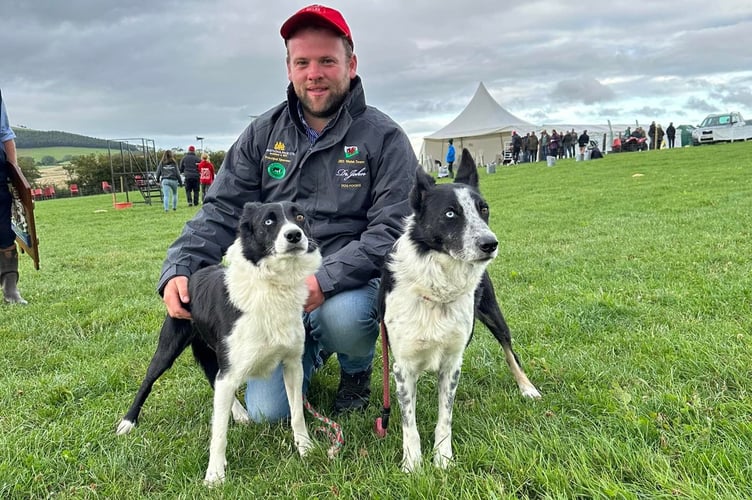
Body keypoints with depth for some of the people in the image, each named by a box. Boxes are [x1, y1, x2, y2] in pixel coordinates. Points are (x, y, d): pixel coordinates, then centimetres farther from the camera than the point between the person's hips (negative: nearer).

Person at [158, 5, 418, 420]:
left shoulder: (383, 138, -8)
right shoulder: (263, 134, 3)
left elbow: (393, 230, -16)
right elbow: (221, 212, 2)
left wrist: (325, 280, -30)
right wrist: (179, 269, -16)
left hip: (349, 281, -3)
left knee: (343, 315, -38)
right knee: (267, 411, -6)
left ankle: (356, 371, 2)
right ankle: (315, 349, 29)